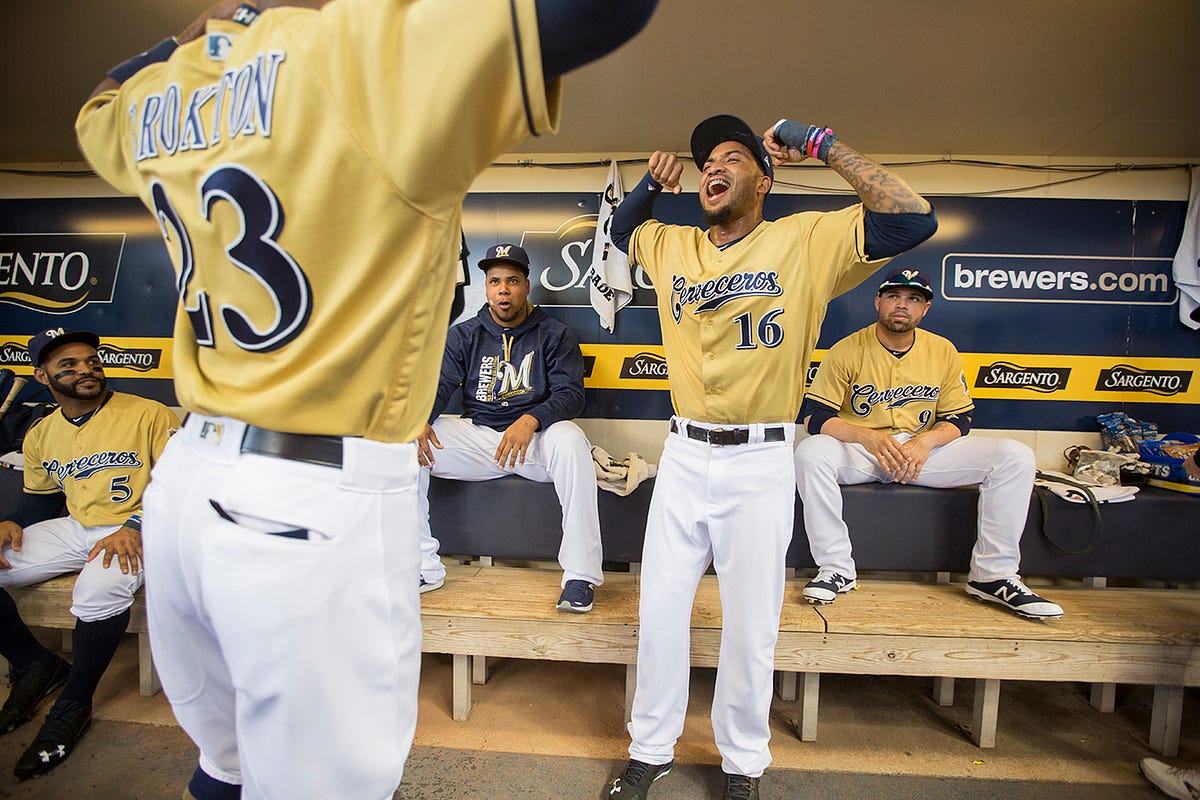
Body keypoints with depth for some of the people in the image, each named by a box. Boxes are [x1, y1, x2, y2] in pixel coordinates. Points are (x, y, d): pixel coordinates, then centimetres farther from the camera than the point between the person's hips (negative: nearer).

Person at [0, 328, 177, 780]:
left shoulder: (150, 415, -7)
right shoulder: (40, 436, 13)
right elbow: (40, 498, 24)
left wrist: (135, 527, -22)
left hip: (136, 530, -7)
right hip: (73, 528, 7)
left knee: (101, 588, -36)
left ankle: (73, 706, -9)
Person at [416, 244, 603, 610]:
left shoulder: (554, 335, 3)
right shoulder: (463, 335, 11)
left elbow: (571, 393, -8)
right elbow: (438, 385, 1)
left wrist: (531, 420, -29)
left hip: (536, 437, -3)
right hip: (476, 435, 3)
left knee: (570, 440, -37)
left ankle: (581, 574, -25)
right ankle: (424, 568, -8)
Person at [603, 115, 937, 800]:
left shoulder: (807, 241, -4)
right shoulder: (671, 245, 9)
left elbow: (915, 218, -14)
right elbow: (622, 228, 30)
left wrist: (821, 143, -10)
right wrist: (652, 183, 9)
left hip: (761, 463, -3)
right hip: (684, 456, 4)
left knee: (750, 626, 9)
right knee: (660, 608, 11)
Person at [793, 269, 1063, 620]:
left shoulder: (943, 351, 5)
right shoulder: (847, 351, -6)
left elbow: (959, 419, 7)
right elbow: (815, 415, -11)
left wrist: (926, 441, -16)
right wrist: (868, 437, -28)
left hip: (925, 450, 3)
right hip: (858, 452, -3)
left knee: (1016, 457, -14)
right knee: (810, 453, -35)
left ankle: (993, 575, -3)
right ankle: (835, 567, -19)